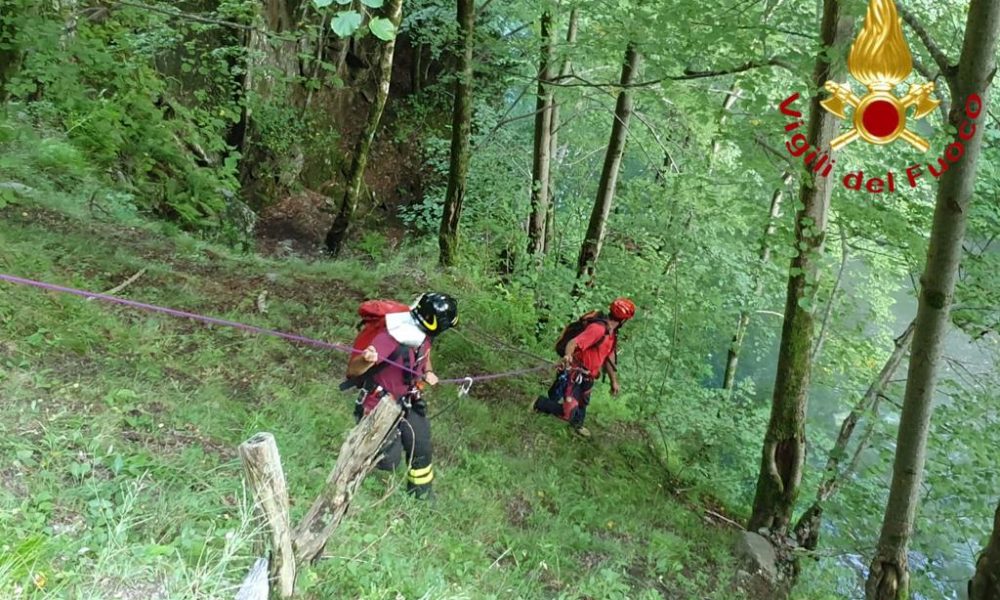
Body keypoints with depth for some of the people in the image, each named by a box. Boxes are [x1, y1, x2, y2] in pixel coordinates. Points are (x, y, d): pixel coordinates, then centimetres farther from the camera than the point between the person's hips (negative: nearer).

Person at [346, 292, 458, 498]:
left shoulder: (422, 336, -13)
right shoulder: (389, 339, -35)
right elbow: (352, 370, -35)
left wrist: (428, 371, -3)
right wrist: (366, 360, -57)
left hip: (406, 402, 6)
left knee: (421, 448, 14)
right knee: (388, 461, -1)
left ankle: (421, 491, 41)